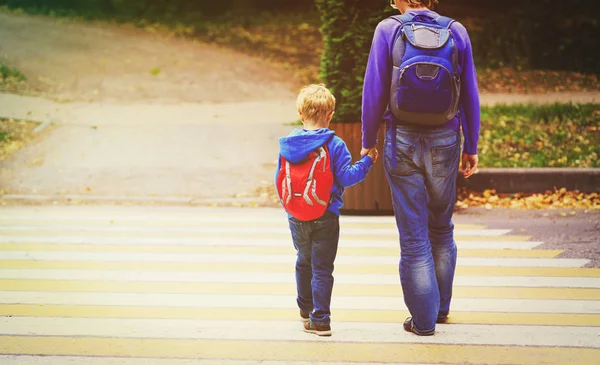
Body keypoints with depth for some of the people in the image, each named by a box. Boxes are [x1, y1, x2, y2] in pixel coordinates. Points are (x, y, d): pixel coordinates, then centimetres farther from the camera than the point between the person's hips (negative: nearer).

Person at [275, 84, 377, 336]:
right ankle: (320, 319, -2)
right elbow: (346, 177, -14)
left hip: (296, 219, 4)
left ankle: (305, 309, 36)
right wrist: (366, 161, -1)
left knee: (304, 262, 23)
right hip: (325, 218, -4)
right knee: (322, 268, 0)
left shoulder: (287, 145, 0)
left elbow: (279, 179, 8)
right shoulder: (334, 145, -13)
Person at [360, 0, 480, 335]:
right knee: (442, 229, 18)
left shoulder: (389, 30, -6)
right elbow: (470, 96, 2)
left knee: (413, 235, 4)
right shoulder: (456, 32, -1)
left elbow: (374, 90, -6)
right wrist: (471, 147, 10)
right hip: (444, 143, 2)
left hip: (402, 142, -2)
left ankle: (423, 319, 8)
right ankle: (441, 308, 28)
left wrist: (368, 141, 5)